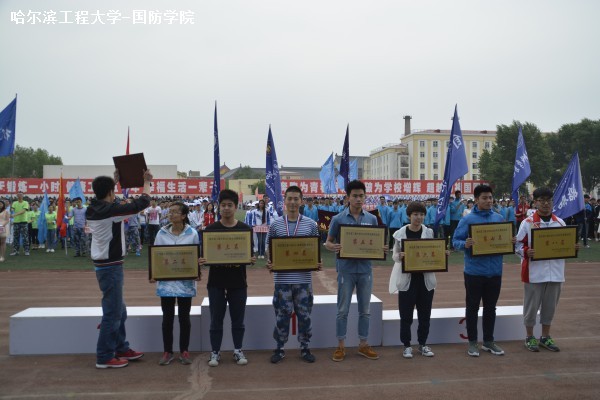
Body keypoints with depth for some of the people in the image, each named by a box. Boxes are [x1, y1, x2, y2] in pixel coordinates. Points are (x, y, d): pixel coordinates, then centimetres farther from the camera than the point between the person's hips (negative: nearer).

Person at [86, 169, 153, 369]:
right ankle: (104, 357, 7)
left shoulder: (92, 210, 4)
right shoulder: (111, 210, -20)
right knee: (112, 312, -1)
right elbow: (141, 203, -16)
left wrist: (114, 180, 33)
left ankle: (121, 348, 28)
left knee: (119, 310, 18)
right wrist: (147, 182, 0)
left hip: (103, 264, 9)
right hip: (111, 266, -9)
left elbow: (104, 199, 28)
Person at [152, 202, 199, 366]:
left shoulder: (192, 233, -4)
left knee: (184, 317, 9)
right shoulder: (162, 233, 0)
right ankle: (167, 352, 21)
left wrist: (197, 272, -14)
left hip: (185, 281, -1)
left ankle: (184, 351, 21)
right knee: (167, 317, 9)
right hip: (166, 281, 1)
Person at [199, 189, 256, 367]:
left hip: (238, 281, 0)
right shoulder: (210, 229, -1)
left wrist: (251, 259, -17)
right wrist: (202, 261, -19)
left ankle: (238, 350, 24)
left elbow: (250, 254, 4)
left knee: (237, 319, 10)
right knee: (216, 319, 8)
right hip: (216, 281, 0)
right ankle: (215, 352, 20)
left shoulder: (245, 229, 0)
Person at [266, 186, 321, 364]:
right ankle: (280, 349, 22)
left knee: (304, 314, 9)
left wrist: (317, 262, -10)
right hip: (282, 278, 0)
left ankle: (304, 348, 25)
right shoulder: (275, 224, 2)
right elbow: (269, 249, 7)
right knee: (282, 314, 7)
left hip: (304, 278, 0)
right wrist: (269, 262, -11)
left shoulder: (310, 224, 3)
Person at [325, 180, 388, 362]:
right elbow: (328, 242, 1)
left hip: (365, 269, 3)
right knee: (343, 310, 5)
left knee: (364, 310, 11)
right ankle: (341, 347, 16)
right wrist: (333, 247, -21)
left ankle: (363, 345, 24)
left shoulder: (372, 219, 5)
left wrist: (382, 248, -11)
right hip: (346, 270, -3)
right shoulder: (338, 219, -3)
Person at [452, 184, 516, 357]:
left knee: (490, 307, 14)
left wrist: (511, 241, -7)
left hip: (494, 271, 4)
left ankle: (489, 341, 27)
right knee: (472, 307, 6)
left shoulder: (499, 218, 7)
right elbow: (455, 241, -8)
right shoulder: (467, 220, -7)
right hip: (474, 271, -4)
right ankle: (472, 342, 19)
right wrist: (465, 244, -29)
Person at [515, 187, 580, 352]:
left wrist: (573, 247, -5)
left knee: (550, 306, 14)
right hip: (534, 273, -4)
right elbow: (518, 245, -6)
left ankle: (545, 337, 28)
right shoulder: (527, 223, -5)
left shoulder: (560, 222, 8)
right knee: (531, 306, 6)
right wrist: (526, 251, -25)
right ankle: (530, 337, 20)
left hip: (555, 273, 4)